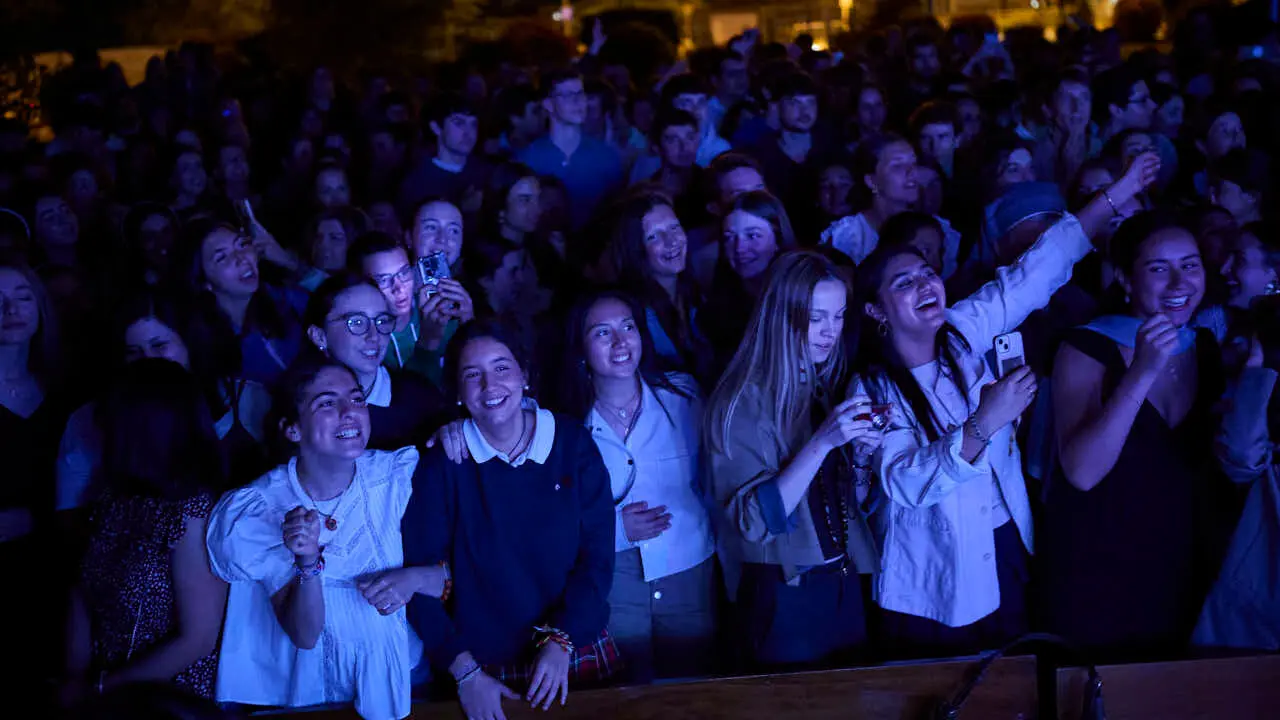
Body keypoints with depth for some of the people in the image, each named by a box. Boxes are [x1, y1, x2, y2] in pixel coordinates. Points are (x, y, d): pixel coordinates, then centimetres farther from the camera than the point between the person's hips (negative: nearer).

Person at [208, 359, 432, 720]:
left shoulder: (401, 476, -6)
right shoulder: (258, 511, -9)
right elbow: (304, 636, -11)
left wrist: (415, 578, -19)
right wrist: (308, 564, -27)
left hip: (404, 677, 0)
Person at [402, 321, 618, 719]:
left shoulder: (571, 441, -6)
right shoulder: (443, 463, -9)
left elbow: (598, 552, -6)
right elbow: (420, 572, -11)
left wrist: (560, 641, -15)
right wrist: (464, 671, -16)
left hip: (578, 652, 1)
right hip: (485, 667, -1)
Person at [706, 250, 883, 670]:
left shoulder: (832, 387, 6)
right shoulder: (743, 401, -14)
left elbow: (853, 501, 12)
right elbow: (755, 520, -21)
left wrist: (862, 453, -8)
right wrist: (822, 442, -27)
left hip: (845, 589, 6)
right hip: (783, 600, -6)